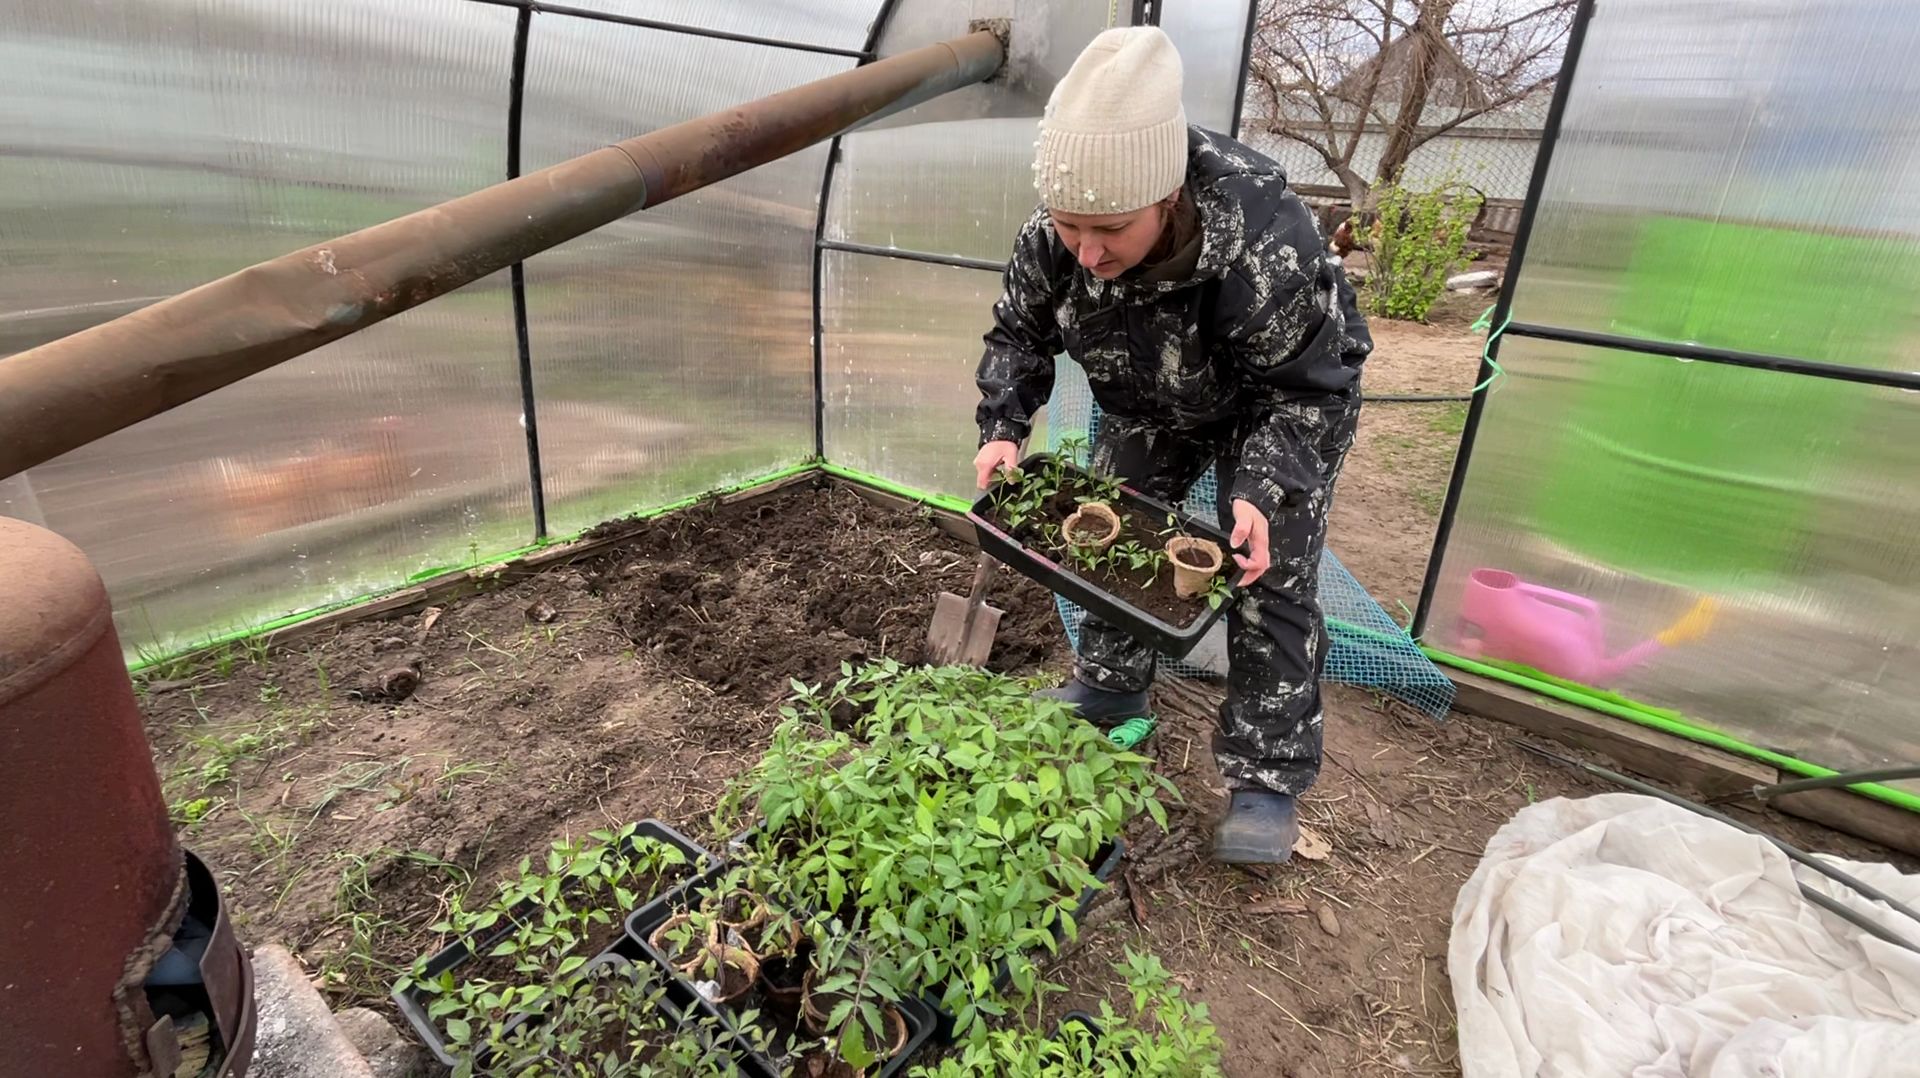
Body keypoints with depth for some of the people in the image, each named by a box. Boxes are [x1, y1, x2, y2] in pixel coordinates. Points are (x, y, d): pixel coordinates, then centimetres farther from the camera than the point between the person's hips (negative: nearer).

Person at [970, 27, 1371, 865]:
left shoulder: (1269, 249, -42)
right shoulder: (1051, 237, -28)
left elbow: (1302, 390, -28)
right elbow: (1018, 334, -11)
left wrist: (1262, 490, -42)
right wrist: (1003, 428, -26)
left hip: (1282, 403, -5)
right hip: (1152, 404, 5)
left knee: (1268, 578, -8)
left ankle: (1267, 781, 6)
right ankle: (1110, 688, 34)